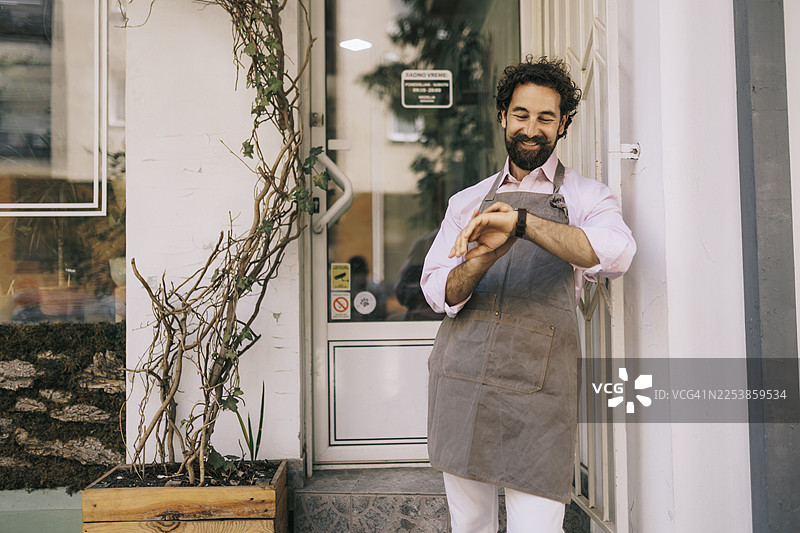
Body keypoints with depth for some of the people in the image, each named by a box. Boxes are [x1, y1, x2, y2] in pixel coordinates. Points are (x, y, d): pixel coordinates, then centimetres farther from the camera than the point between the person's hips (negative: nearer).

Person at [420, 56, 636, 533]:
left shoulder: (585, 197, 5)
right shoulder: (468, 201, 14)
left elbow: (616, 253, -18)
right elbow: (438, 293, 3)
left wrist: (521, 221, -29)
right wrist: (483, 257, -19)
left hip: (538, 390, -3)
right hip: (459, 380, 3)